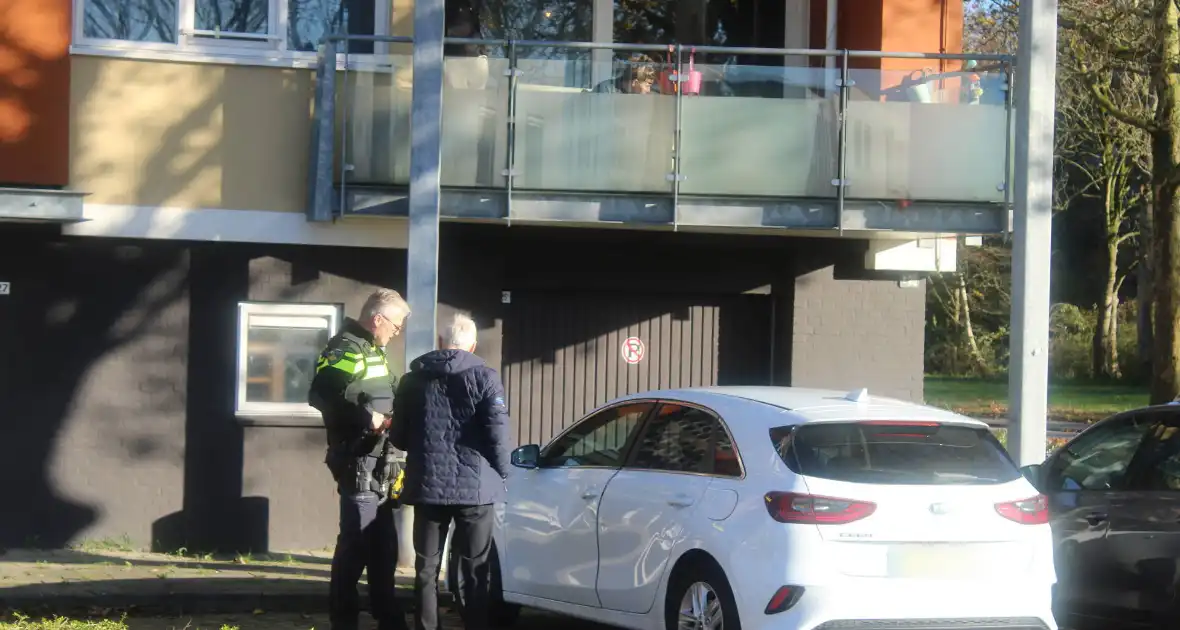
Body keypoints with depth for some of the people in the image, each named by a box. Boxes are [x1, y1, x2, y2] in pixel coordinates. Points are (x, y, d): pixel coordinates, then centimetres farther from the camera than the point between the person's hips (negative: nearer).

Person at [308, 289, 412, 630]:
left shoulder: (372, 351, 17)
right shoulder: (346, 349, -14)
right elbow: (320, 395, -28)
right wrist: (366, 418, -27)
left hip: (376, 464, 10)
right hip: (359, 464, -10)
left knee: (382, 545, 15)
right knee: (356, 544, -8)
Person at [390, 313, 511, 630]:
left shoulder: (413, 379, 6)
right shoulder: (485, 378, -4)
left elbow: (398, 437, 10)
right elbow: (497, 433, -11)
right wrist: (501, 473, 4)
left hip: (427, 485, 2)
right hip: (474, 485, -2)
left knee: (427, 569, 10)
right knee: (474, 571, 5)